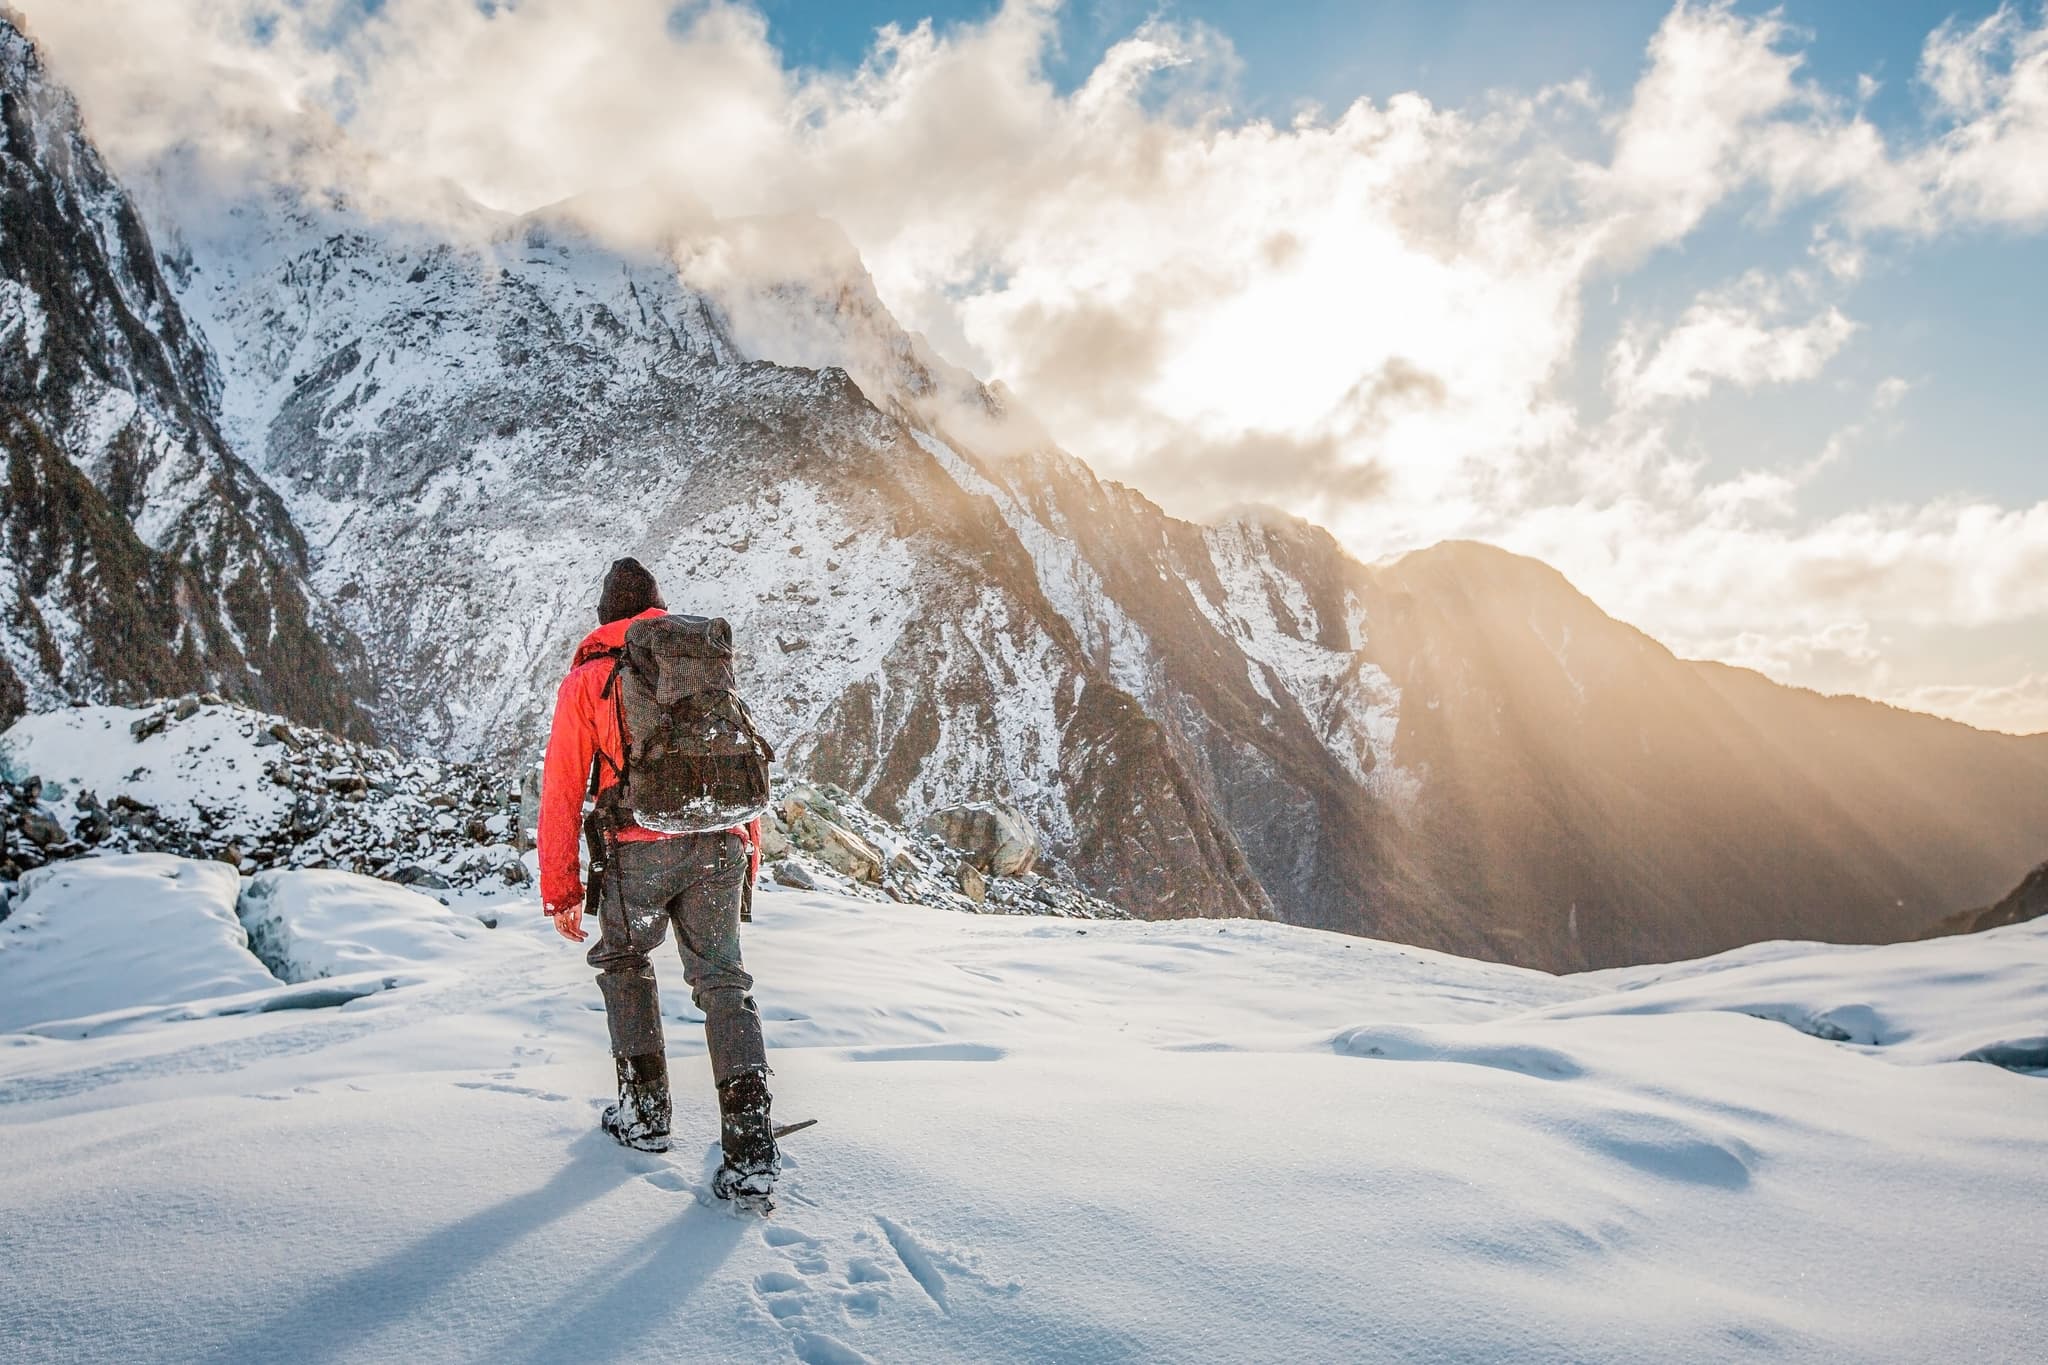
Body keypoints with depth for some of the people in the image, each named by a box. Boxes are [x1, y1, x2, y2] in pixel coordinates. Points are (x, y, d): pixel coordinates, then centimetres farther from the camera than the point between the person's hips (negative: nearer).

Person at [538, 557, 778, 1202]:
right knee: (723, 980, 6)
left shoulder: (586, 677, 7)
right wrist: (747, 855, 25)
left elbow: (562, 787, 3)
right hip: (720, 844, 2)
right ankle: (751, 1150, -4)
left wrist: (560, 889, 7)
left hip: (639, 850, -2)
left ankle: (645, 1112, 26)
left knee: (624, 962, 23)